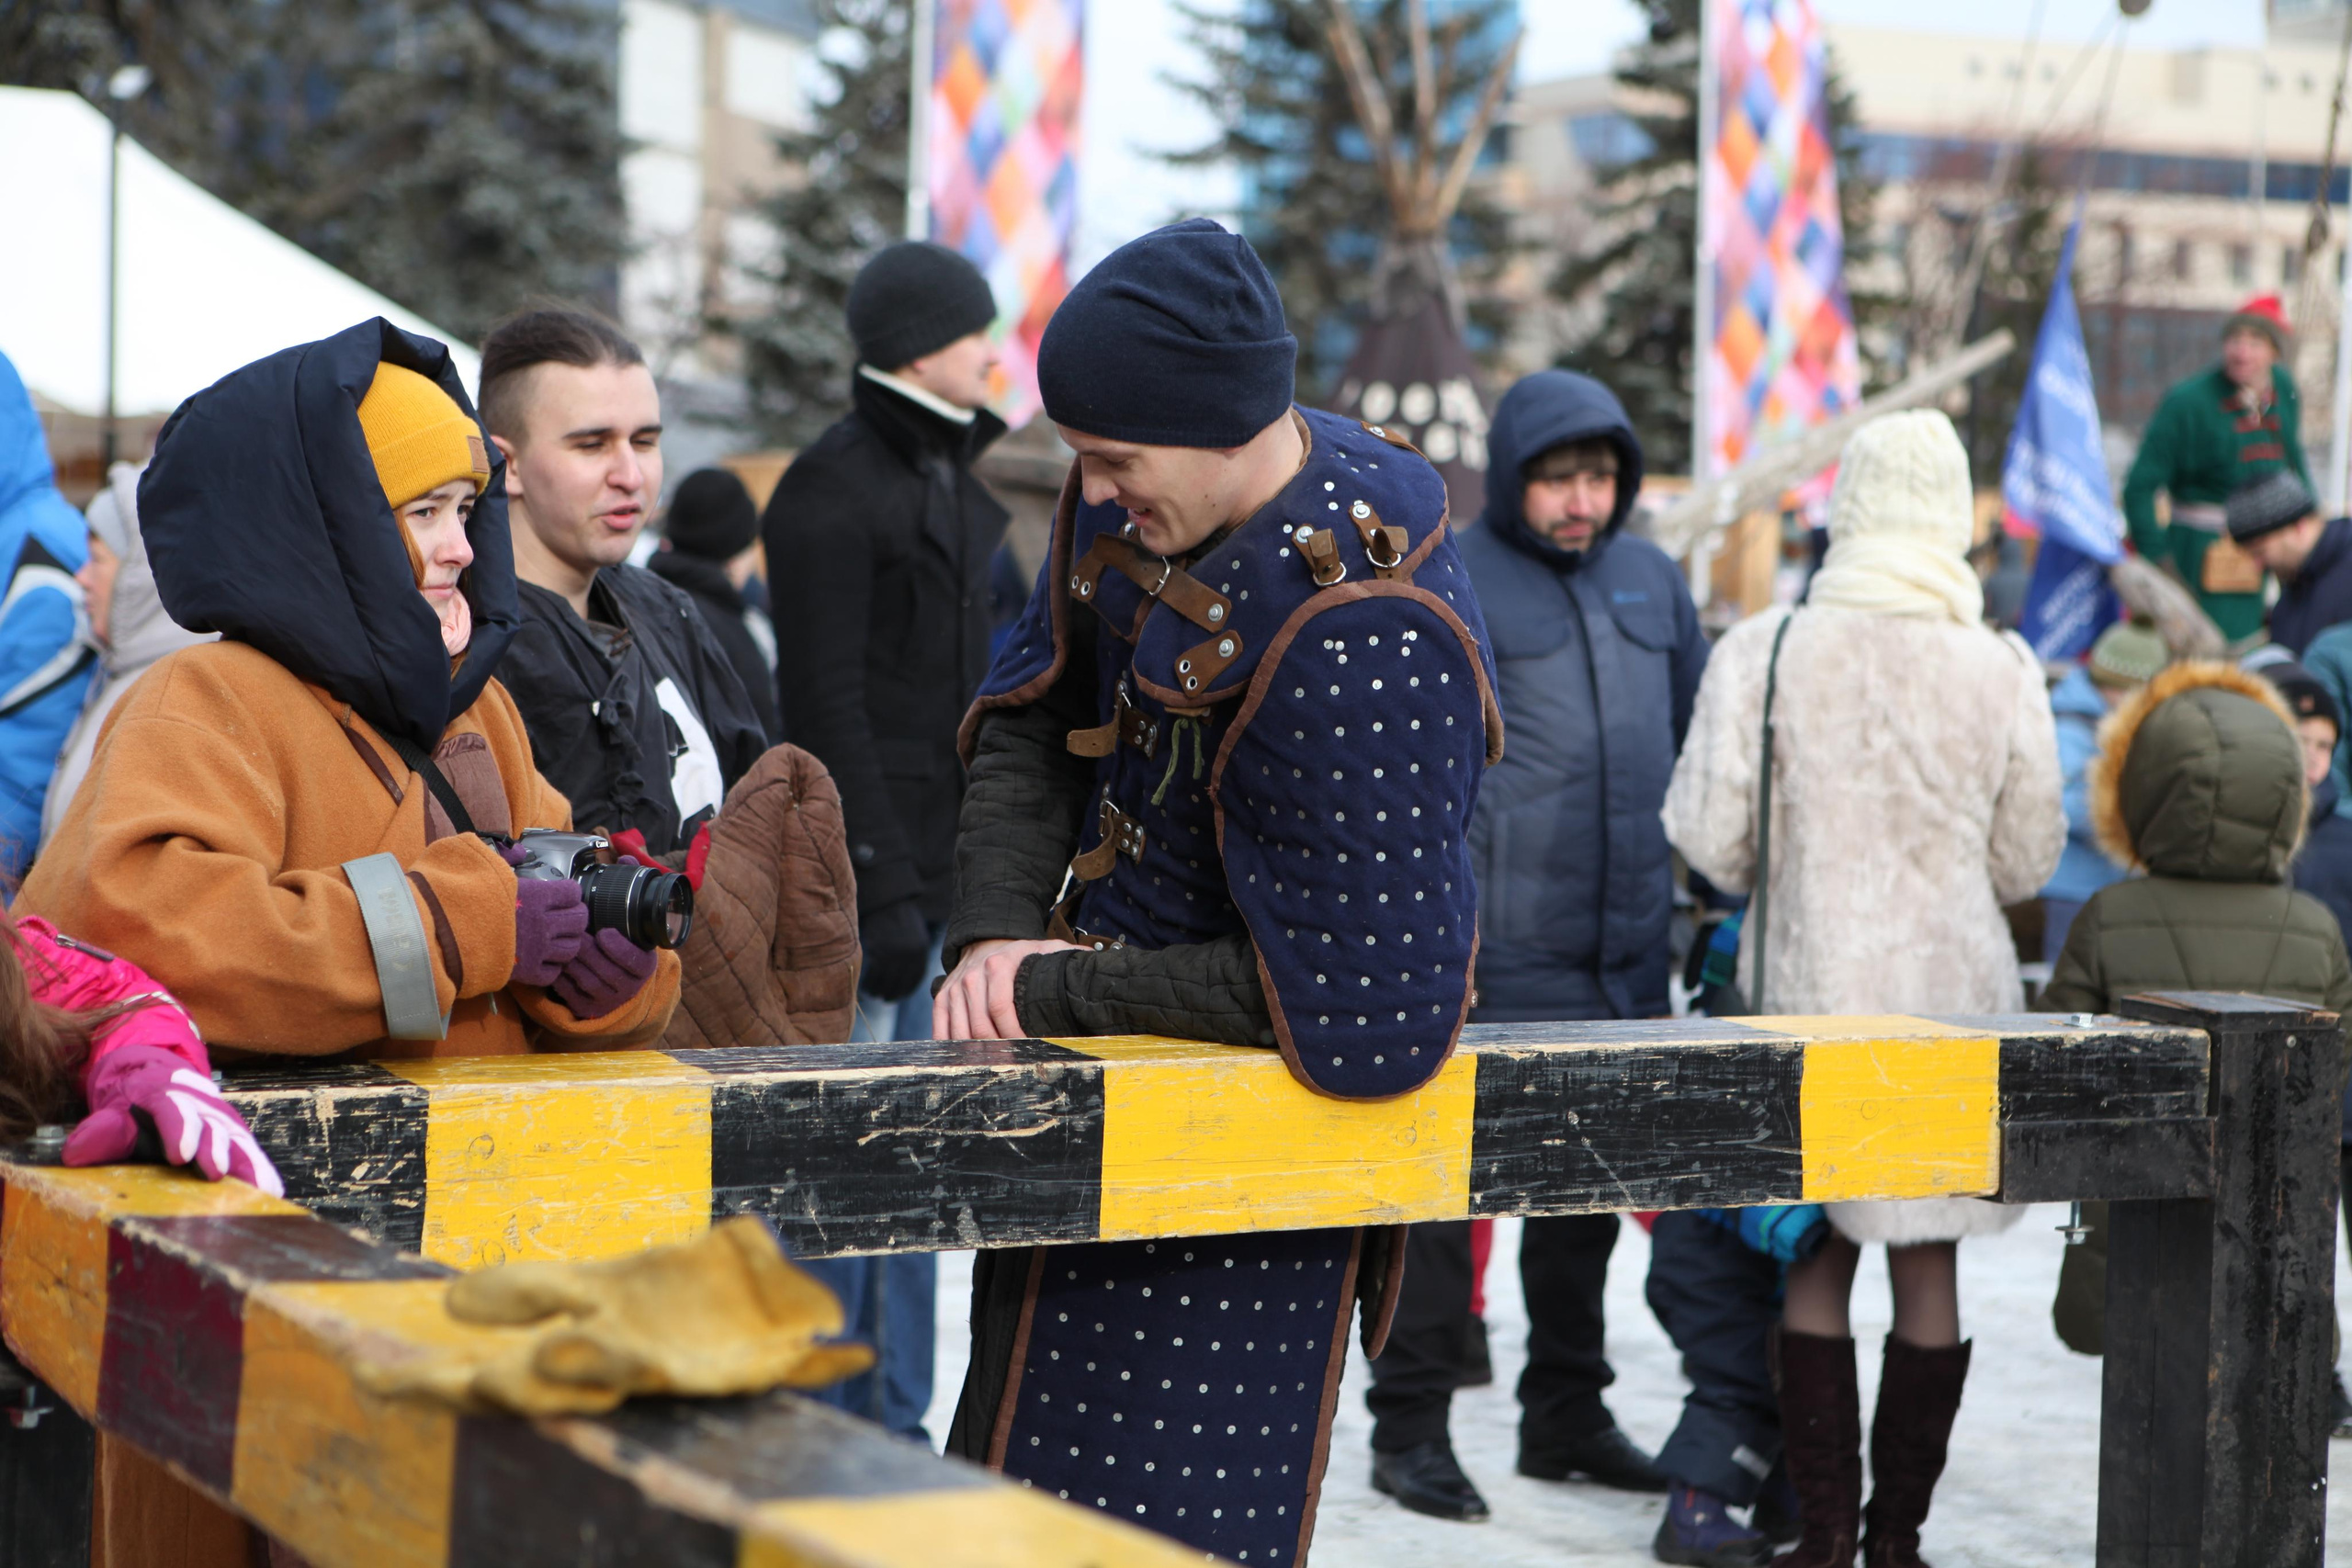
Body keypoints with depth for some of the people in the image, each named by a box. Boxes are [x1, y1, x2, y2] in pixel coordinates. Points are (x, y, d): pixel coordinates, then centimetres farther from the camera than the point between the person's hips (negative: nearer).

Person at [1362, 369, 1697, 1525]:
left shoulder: (1649, 579, 14)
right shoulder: (1448, 584, -6)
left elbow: (1696, 736, 22)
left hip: (1622, 953, 6)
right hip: (1490, 955, -6)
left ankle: (1566, 1411, 27)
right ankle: (1411, 1423, 8)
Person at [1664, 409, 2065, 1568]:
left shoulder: (1762, 652, -11)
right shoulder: (2000, 670, -7)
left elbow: (1709, 834, -9)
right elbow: (2028, 860, 2)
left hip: (1808, 989, 0)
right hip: (1953, 991, 1)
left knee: (1816, 1264, 11)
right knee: (1928, 1267, 10)